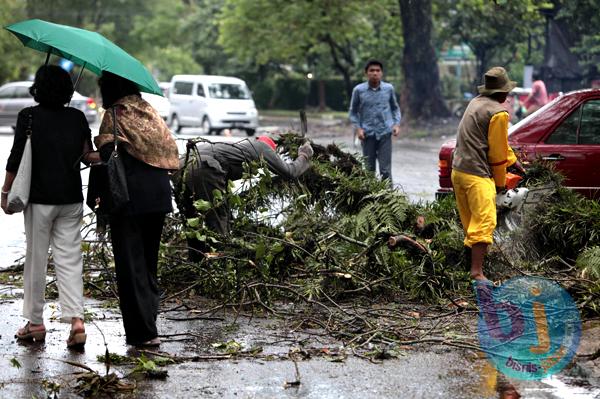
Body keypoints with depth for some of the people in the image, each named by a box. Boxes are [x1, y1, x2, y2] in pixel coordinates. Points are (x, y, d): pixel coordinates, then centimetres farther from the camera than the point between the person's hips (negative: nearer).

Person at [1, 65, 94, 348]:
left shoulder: (28, 117, -9)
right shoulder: (78, 118, 3)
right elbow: (87, 154, 10)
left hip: (40, 198, -3)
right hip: (72, 198, 3)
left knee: (36, 259, 8)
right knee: (69, 259, 5)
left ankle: (35, 322, 14)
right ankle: (76, 318, -9)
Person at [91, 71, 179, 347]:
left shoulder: (114, 114, -7)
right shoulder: (148, 110, 12)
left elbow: (108, 155, -16)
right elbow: (169, 149, 12)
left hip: (130, 197, -7)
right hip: (159, 195, 7)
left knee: (131, 264, -1)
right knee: (149, 259, 18)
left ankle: (143, 331, -3)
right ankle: (149, 317, 22)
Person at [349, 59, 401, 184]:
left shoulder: (389, 88, 3)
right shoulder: (358, 90, 0)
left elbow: (395, 108, 16)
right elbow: (353, 112, 9)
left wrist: (396, 124, 1)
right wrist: (358, 128, -4)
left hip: (385, 133, 0)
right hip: (368, 134, 0)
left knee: (385, 169, -5)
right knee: (369, 169, 8)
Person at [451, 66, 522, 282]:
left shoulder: (476, 102, 15)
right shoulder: (499, 113, -12)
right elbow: (497, 150, -7)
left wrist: (512, 159, 34)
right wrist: (500, 181, 5)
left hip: (458, 170, 9)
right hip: (477, 175, -9)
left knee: (469, 220, 21)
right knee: (484, 221, -12)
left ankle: (472, 253, 34)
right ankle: (477, 271, -19)